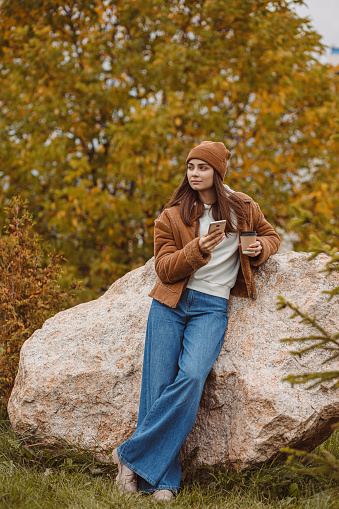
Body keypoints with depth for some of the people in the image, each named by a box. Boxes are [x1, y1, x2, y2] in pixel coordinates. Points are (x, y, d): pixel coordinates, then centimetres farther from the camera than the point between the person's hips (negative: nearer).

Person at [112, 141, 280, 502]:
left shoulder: (242, 209, 11)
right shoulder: (171, 217, 6)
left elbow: (271, 235, 27)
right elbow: (164, 268, -1)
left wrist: (260, 248, 4)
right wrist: (197, 249, -18)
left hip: (212, 308, 0)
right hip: (170, 304, 1)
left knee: (192, 377, -24)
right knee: (160, 386, -10)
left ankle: (132, 455, -15)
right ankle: (164, 480, -2)